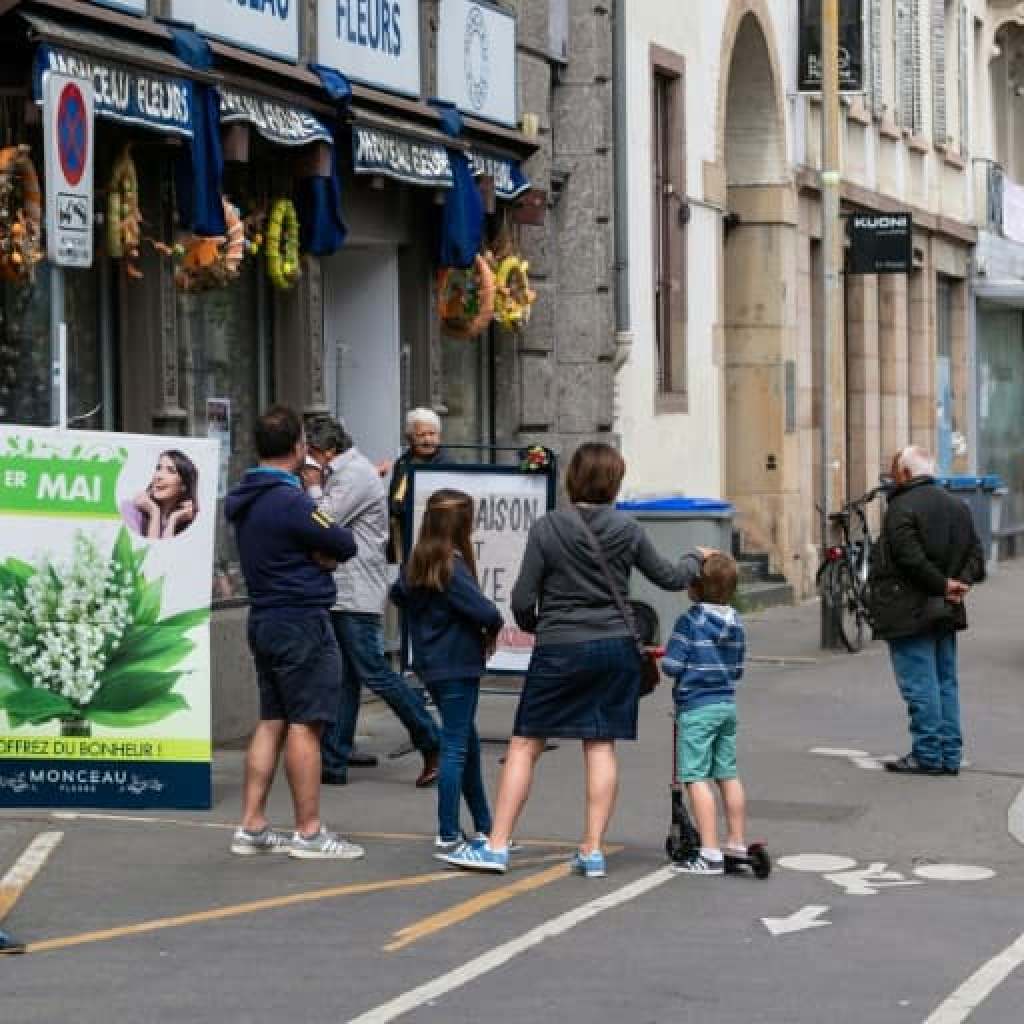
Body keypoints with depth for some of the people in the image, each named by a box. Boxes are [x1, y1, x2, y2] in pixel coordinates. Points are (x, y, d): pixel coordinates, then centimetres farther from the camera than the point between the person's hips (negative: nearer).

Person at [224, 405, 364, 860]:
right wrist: (328, 546, 5)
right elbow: (346, 545, -12)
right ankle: (309, 832, -1)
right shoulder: (290, 501, -19)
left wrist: (319, 551, -3)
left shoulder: (246, 499, 11)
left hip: (264, 619, 9)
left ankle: (252, 826, 14)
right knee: (306, 725, -4)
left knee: (272, 722, 13)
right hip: (301, 622, -9)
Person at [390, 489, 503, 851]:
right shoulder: (452, 567, -20)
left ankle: (484, 826, 23)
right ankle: (447, 833, 1)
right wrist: (492, 628, -4)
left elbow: (398, 594, 24)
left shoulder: (417, 563, 4)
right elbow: (485, 612, -24)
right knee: (456, 747, -1)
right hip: (458, 665, -8)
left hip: (429, 664, 8)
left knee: (467, 740, 16)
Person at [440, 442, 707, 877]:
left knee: (524, 745, 3)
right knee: (601, 746, 7)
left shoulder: (546, 529, -8)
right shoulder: (627, 530, 0)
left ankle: (496, 847, 2)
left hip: (559, 650, -3)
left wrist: (534, 626, 15)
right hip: (616, 647, 3)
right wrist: (695, 560, 35)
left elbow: (522, 600, -7)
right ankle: (593, 851, 6)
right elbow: (669, 578, 14)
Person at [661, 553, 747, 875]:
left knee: (696, 778, -6)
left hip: (695, 707, -7)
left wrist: (662, 660, 5)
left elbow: (672, 666, -16)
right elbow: (738, 670, 12)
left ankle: (710, 853, -11)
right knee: (728, 776, 15)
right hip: (727, 704, 7)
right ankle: (737, 845, 22)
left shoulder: (689, 621, -14)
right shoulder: (735, 624, 7)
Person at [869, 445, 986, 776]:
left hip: (909, 612, -8)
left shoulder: (902, 507, -14)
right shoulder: (958, 506, 13)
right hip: (946, 612, 8)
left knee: (920, 685, -4)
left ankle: (927, 756, -2)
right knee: (946, 682, 13)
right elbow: (975, 553, 10)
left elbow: (911, 559, -23)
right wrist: (961, 581, -2)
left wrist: (943, 584, -14)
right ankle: (950, 756, 16)